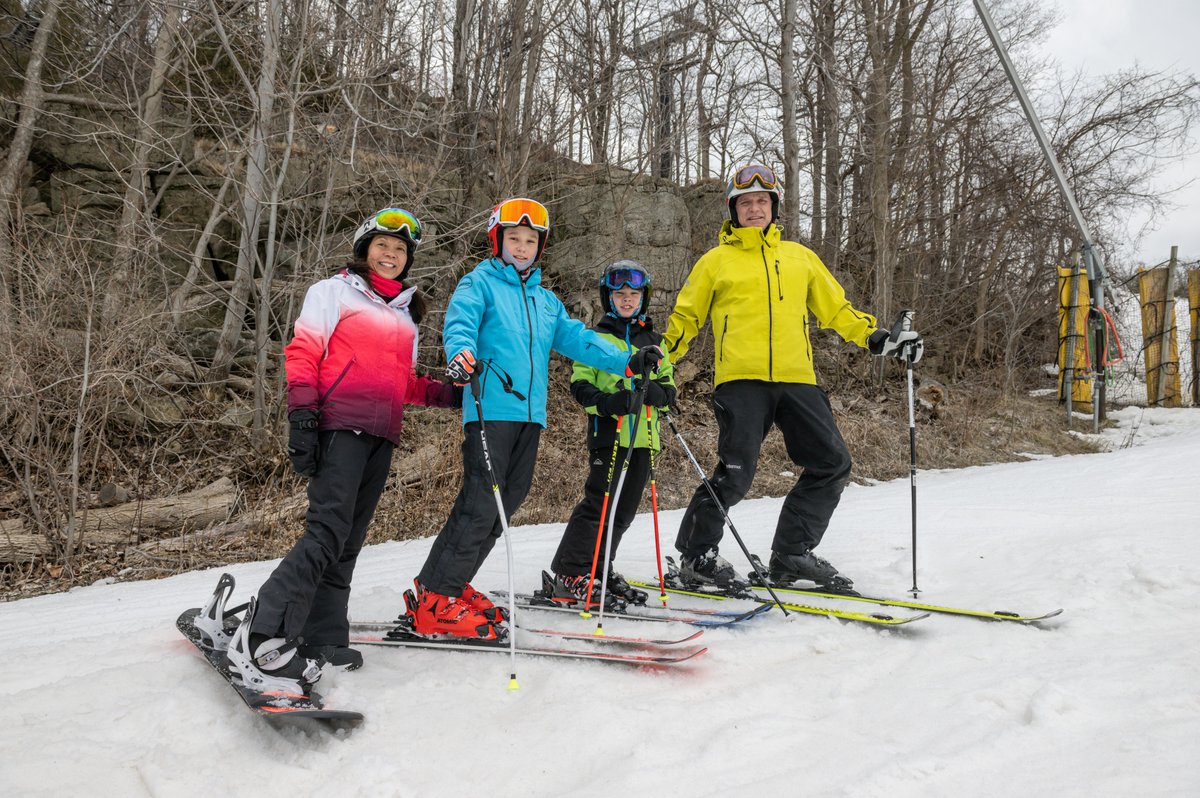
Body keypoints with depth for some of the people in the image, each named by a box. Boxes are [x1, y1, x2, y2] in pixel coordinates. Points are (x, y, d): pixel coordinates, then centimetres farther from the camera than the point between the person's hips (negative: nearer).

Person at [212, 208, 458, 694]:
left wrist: (445, 393, 8)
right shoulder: (333, 292, 7)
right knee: (328, 532, -19)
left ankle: (322, 637, 11)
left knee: (348, 540, 6)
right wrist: (302, 415, -15)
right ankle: (261, 640, -19)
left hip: (381, 436, 7)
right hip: (340, 427, -7)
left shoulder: (406, 312, 25)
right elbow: (302, 353, -3)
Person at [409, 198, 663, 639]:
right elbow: (459, 322, -13)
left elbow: (576, 338, 22)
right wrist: (462, 354, -35)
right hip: (491, 410, -7)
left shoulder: (546, 300, 25)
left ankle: (448, 586, 19)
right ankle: (435, 600, -6)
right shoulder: (480, 283, 4)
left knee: (503, 503, 8)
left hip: (530, 414, 7)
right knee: (481, 503, -13)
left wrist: (628, 361, 12)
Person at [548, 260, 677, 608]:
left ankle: (597, 569, 22)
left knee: (624, 509, 9)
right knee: (599, 502, -11)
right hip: (609, 433, -5)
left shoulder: (654, 342, 18)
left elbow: (670, 387, 18)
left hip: (643, 436, 6)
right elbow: (579, 385, -3)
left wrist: (660, 393, -6)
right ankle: (570, 573, -3)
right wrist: (606, 402, -22)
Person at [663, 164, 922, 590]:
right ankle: (696, 555, 5)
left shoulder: (799, 257, 20)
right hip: (741, 379, -4)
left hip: (797, 378, 5)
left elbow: (835, 307, 23)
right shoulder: (716, 261, 11)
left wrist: (877, 338, 12)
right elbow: (684, 317, 12)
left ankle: (791, 554, 14)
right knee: (735, 472, -14)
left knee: (832, 464, 1)